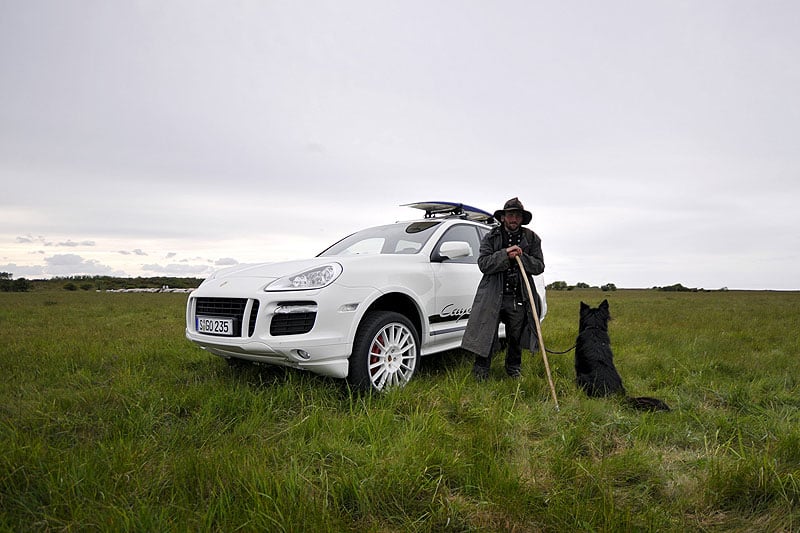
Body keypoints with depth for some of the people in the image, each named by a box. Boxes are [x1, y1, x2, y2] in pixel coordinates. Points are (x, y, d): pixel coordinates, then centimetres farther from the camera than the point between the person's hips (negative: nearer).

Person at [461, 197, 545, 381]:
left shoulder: (531, 238, 9)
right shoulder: (491, 237, 4)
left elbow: (539, 266, 3)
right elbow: (483, 264, -8)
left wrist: (521, 256, -13)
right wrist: (505, 255, -19)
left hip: (519, 298, 2)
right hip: (493, 296, -2)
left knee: (516, 337, 13)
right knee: (486, 335, -2)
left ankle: (514, 369, 34)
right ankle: (480, 372, 13)